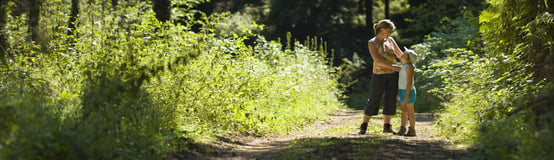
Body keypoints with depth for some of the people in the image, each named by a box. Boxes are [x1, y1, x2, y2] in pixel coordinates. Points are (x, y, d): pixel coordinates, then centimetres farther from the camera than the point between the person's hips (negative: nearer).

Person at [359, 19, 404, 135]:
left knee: (390, 99, 3)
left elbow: (400, 54, 15)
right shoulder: (372, 43, -6)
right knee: (373, 100, -3)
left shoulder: (390, 40, 10)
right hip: (379, 74, -4)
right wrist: (393, 67, -21)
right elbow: (377, 60, -16)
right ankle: (364, 126, 5)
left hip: (393, 74, 4)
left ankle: (387, 126, 10)